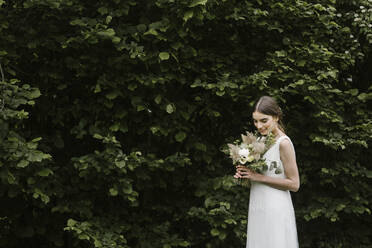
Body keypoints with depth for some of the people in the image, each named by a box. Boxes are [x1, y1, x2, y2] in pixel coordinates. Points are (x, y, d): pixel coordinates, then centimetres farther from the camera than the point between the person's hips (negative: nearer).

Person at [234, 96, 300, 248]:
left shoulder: (283, 143, -11)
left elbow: (294, 184, -13)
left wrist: (260, 177, -15)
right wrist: (246, 175, 1)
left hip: (275, 211, -7)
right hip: (257, 209, 7)